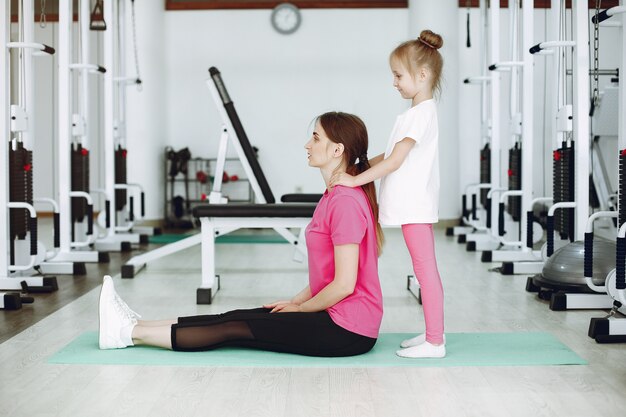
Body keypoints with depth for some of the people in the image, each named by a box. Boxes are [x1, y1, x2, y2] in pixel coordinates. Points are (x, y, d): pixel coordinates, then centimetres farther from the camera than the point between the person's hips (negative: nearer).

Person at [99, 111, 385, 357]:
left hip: (346, 331, -9)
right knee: (234, 318, 8)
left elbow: (344, 284, -22)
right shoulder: (335, 196, 14)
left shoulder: (346, 201, -20)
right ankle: (135, 327, 15)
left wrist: (299, 308, -8)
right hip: (339, 320, 9)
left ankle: (130, 333, 5)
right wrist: (295, 302, 11)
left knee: (235, 329, -3)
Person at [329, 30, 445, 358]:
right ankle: (434, 332, 23)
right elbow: (392, 156, 21)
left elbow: (394, 161, -21)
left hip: (415, 206, -10)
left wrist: (356, 179, -18)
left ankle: (435, 343, -2)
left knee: (426, 270, -6)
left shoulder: (421, 114, -16)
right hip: (412, 205, 10)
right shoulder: (420, 112, 15)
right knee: (425, 269, 14)